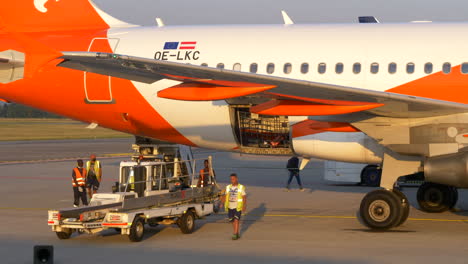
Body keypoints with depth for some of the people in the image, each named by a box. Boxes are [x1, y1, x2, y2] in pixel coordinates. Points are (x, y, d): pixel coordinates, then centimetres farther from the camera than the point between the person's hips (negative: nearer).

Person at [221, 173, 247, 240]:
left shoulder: (241, 187, -4)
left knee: (236, 220, -13)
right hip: (230, 207, 5)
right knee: (232, 221, 8)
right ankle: (237, 234, 21)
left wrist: (244, 206, -16)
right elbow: (225, 196, 11)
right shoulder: (228, 187, 9)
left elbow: (244, 197, -5)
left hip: (238, 207, -5)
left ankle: (235, 234, -12)